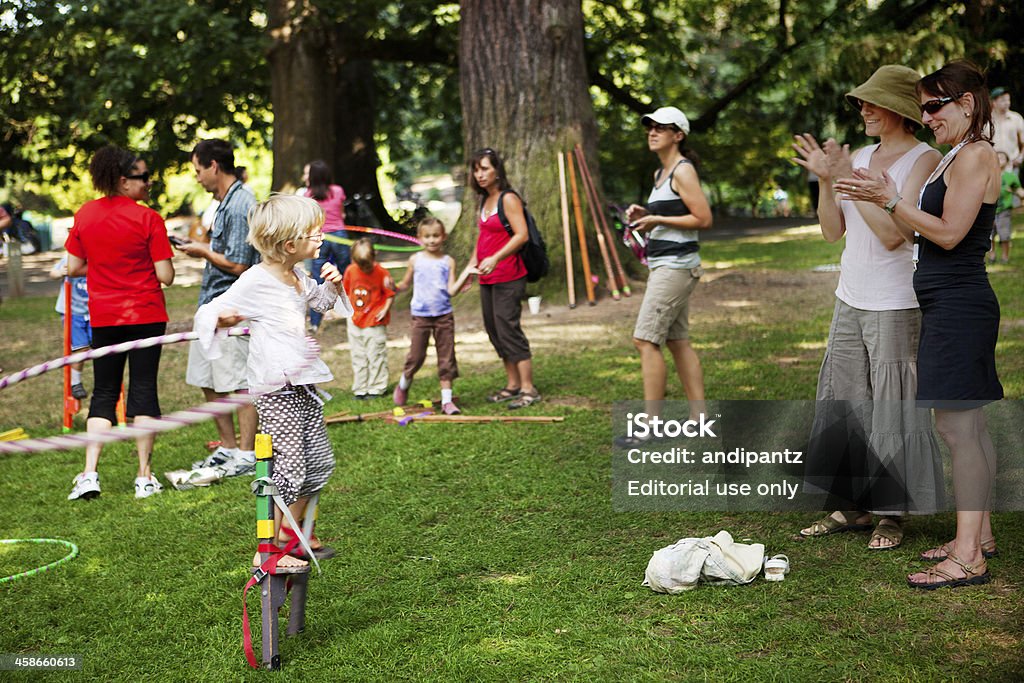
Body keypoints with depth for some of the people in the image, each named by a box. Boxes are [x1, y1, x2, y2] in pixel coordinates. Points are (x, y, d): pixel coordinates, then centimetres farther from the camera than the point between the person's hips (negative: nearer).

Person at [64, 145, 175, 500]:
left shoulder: (84, 214, 1)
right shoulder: (148, 218, -12)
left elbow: (74, 268, 5)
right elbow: (165, 276, -13)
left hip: (103, 317, 3)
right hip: (145, 315, -3)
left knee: (103, 393, 11)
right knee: (143, 389, 3)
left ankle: (90, 474, 0)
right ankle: (145, 477, 6)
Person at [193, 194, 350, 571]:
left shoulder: (300, 280, 11)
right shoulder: (255, 281, -14)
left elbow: (323, 301, 32)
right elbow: (207, 313, -10)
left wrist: (333, 284, 12)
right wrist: (221, 318, -32)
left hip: (303, 385, 9)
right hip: (275, 390, -9)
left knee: (320, 463, 16)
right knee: (290, 470, -10)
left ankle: (291, 531, 34)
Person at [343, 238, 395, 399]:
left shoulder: (381, 273, -13)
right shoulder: (350, 271, -2)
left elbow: (390, 294, -5)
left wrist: (385, 309, -16)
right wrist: (349, 308, 4)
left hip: (375, 323, -4)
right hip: (355, 320, 5)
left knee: (376, 355, 1)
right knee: (357, 357, 11)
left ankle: (376, 388, 11)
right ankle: (360, 389, 20)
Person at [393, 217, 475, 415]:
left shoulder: (448, 261, 2)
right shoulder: (416, 260, 3)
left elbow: (452, 290, -5)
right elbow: (405, 284, 12)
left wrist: (465, 274, -15)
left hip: (444, 316, 1)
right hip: (421, 316, -1)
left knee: (446, 357, 1)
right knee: (416, 356, 2)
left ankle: (447, 400, 5)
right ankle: (403, 385, 29)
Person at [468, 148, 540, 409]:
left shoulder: (508, 199, -9)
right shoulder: (484, 201, 16)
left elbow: (522, 234, -19)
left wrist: (495, 258, -27)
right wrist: (471, 265, 15)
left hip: (508, 277, -9)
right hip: (487, 279, 9)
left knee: (508, 330, -10)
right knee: (495, 332, 10)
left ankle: (528, 389, -6)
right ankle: (512, 385, 18)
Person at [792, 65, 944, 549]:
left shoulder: (924, 160, -9)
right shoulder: (860, 158, 11)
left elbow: (892, 233, -19)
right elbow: (832, 231, 10)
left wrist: (848, 178, -17)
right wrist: (825, 178, -3)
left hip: (896, 304, -7)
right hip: (850, 298, 7)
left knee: (893, 406, -1)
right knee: (844, 401, 10)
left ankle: (892, 513, 11)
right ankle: (855, 506, 20)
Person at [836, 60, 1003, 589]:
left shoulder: (975, 155, -13)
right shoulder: (954, 158, 19)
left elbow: (949, 233, -18)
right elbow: (918, 231, 20)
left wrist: (892, 199, -14)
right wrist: (878, 201, 14)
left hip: (958, 304, -11)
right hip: (951, 305, 11)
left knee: (956, 424, -11)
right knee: (969, 424, 13)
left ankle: (968, 558, -10)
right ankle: (979, 535, 21)